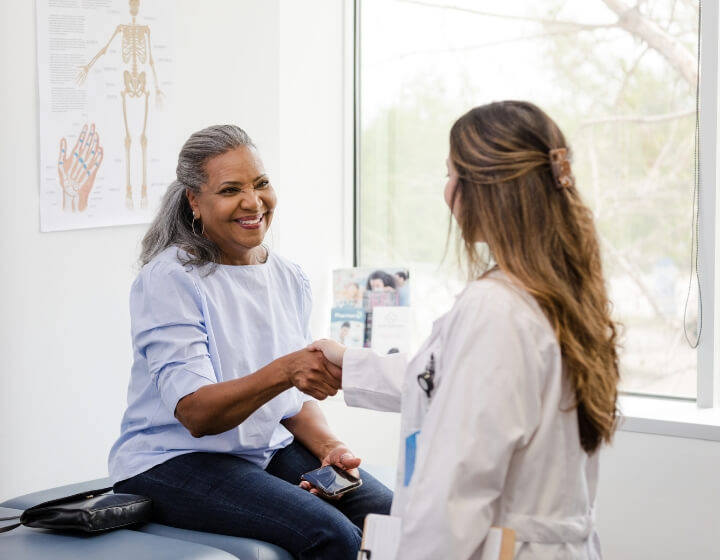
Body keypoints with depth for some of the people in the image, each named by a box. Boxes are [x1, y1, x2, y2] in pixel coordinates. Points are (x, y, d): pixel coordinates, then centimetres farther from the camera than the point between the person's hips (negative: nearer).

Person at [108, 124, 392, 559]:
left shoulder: (291, 279, 7)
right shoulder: (168, 281, -14)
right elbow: (195, 414, -23)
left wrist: (329, 447, -8)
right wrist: (283, 372, -39)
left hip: (267, 449, 7)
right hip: (171, 461, -6)